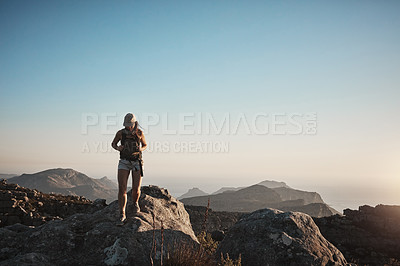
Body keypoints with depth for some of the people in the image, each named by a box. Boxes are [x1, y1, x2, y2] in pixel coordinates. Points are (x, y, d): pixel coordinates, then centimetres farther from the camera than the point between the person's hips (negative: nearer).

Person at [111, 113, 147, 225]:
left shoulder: (139, 132, -5)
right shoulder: (120, 133, -6)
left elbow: (145, 145, 11)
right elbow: (113, 144, 10)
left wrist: (141, 150, -13)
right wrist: (117, 148, -13)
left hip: (137, 162, 0)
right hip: (124, 162, 0)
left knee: (136, 189, -4)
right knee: (122, 188, -13)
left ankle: (135, 203, 30)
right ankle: (122, 214, -8)